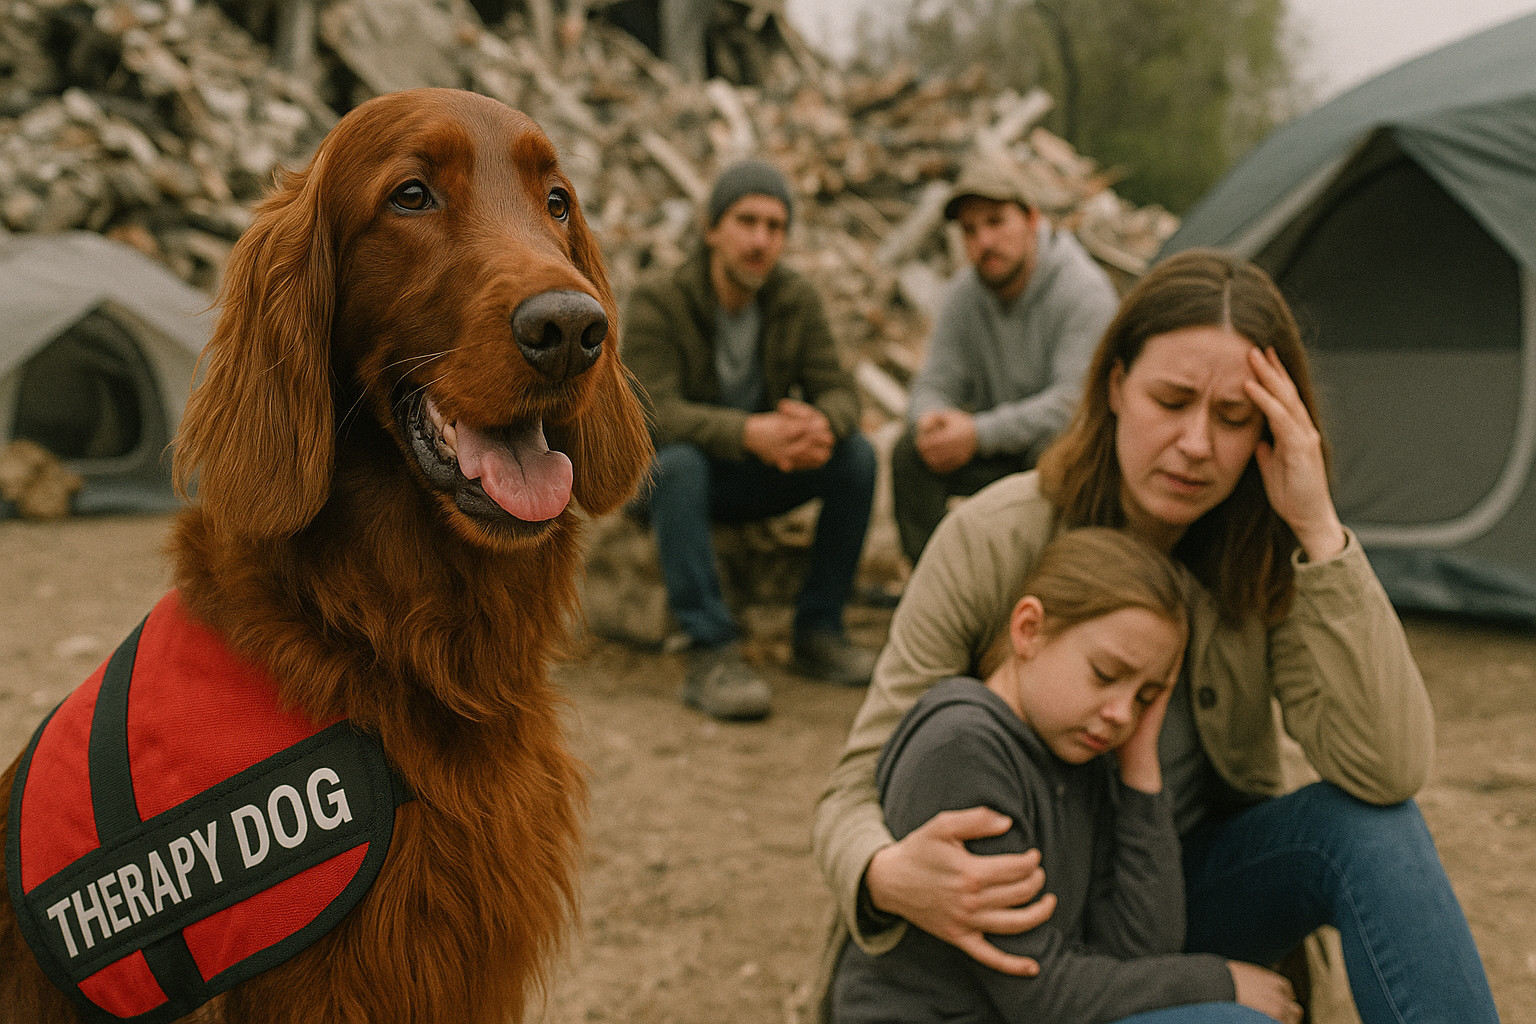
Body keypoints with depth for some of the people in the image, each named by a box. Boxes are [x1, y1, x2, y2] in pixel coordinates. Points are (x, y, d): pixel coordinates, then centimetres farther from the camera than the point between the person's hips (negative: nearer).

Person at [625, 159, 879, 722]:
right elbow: (655, 414, -30)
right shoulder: (656, 301, -19)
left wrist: (823, 424, -39)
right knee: (678, 463, -37)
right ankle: (711, 654, -37)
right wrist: (750, 433, -47)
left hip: (761, 473, 4)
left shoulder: (797, 299, -6)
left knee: (857, 454, -19)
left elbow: (838, 390, -12)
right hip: (673, 473, -4)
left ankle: (817, 632, -11)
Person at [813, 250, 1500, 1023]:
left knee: (1370, 825, -26)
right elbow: (859, 788, -17)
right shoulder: (991, 542, -20)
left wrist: (1319, 527, -30)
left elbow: (1389, 771, -26)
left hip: (1198, 890, 3)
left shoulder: (1260, 562, -12)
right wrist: (890, 878, -42)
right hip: (1029, 924, -3)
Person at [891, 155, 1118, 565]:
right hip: (997, 448, 5)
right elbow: (934, 385, -2)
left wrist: (979, 432, -35)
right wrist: (930, 419, -29)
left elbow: (1075, 398, -28)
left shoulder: (1084, 292, -20)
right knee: (912, 451, -18)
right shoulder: (962, 295, -2)